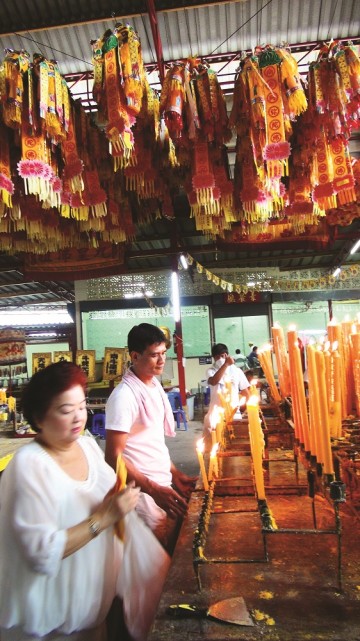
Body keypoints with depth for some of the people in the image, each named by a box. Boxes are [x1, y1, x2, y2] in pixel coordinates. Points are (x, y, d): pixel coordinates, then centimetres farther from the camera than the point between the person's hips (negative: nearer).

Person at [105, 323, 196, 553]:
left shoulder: (155, 386, 6)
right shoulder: (124, 396, -19)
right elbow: (113, 457, -19)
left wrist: (175, 474, 12)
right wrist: (154, 490, -22)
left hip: (164, 484, 8)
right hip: (144, 492, -8)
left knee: (174, 549, 17)